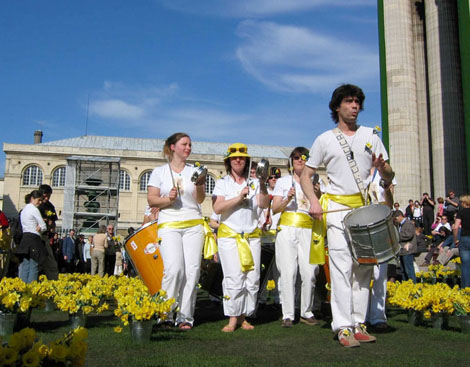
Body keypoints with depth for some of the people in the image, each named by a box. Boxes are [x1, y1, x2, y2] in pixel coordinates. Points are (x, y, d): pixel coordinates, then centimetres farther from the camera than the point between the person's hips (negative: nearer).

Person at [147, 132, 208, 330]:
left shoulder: (194, 171, 12)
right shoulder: (159, 172, 9)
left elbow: (200, 200, 4)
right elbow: (151, 200, 5)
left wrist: (199, 185, -14)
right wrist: (168, 199, -12)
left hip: (193, 225, 2)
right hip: (169, 225, -2)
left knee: (192, 270, -5)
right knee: (174, 269, -18)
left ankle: (185, 316, 2)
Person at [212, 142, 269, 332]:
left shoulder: (254, 183, 15)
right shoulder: (222, 183, 10)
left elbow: (264, 205, -1)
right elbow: (217, 208, -6)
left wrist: (263, 185, -15)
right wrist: (239, 197, -13)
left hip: (252, 236, 3)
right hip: (229, 235, -2)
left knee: (252, 280, -1)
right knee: (234, 279, -10)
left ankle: (243, 317, 10)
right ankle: (232, 318, -1)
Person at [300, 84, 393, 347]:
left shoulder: (371, 135, 13)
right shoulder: (325, 140, 6)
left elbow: (389, 178, 12)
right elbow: (306, 175, 9)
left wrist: (381, 167, -12)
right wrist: (314, 201, -9)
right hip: (338, 209, -3)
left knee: (364, 267, 4)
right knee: (342, 267, -10)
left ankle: (359, 323, 13)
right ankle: (343, 327, -8)